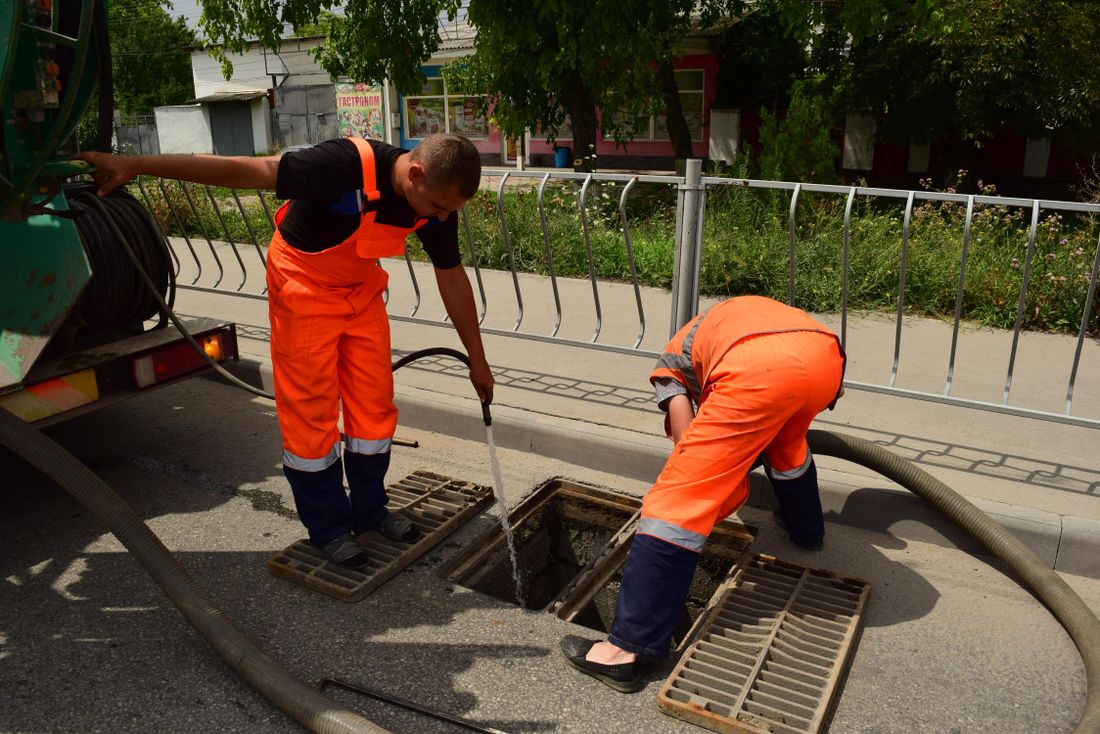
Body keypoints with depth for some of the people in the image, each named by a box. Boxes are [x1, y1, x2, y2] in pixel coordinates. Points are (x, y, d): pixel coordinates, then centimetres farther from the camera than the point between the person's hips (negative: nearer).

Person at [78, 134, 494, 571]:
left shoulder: (438, 201, -15)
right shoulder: (348, 166, -35)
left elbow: (452, 277, -2)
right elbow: (243, 171, -31)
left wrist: (477, 359, 4)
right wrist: (136, 165, -29)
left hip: (361, 288, 6)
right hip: (303, 283, -5)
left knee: (374, 405, 5)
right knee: (310, 412, -2)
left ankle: (369, 510, 23)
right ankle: (328, 528, 13)